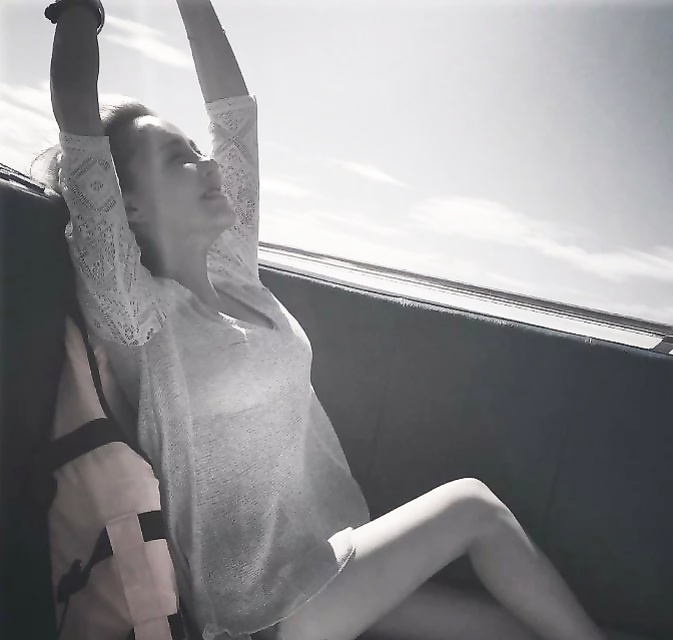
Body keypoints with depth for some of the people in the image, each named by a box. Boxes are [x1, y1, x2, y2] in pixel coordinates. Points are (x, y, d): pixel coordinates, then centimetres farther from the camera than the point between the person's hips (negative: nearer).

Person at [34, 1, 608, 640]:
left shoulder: (233, 273, 5)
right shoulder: (136, 311, -14)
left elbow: (233, 108, 6)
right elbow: (77, 117, -22)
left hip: (330, 559, 7)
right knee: (473, 503, -9)